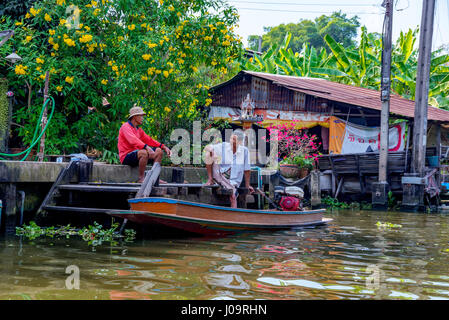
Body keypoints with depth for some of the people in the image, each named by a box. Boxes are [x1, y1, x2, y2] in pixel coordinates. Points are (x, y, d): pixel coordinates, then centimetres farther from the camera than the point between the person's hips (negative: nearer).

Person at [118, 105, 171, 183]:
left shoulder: (138, 129, 17)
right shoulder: (126, 126, -11)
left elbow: (149, 140, 18)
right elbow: (133, 140, -28)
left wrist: (164, 147, 7)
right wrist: (147, 148, -41)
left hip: (135, 155, 9)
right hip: (126, 157, -9)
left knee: (159, 151, 1)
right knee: (144, 152, -37)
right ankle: (141, 178, -26)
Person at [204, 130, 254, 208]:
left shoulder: (245, 151, -7)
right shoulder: (223, 146, -7)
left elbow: (247, 170, 2)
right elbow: (207, 148, -5)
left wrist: (247, 185, 7)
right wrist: (209, 149, -31)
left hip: (232, 181, 0)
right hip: (218, 175, 0)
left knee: (233, 196, -28)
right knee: (209, 154, -19)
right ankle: (210, 179, -10)